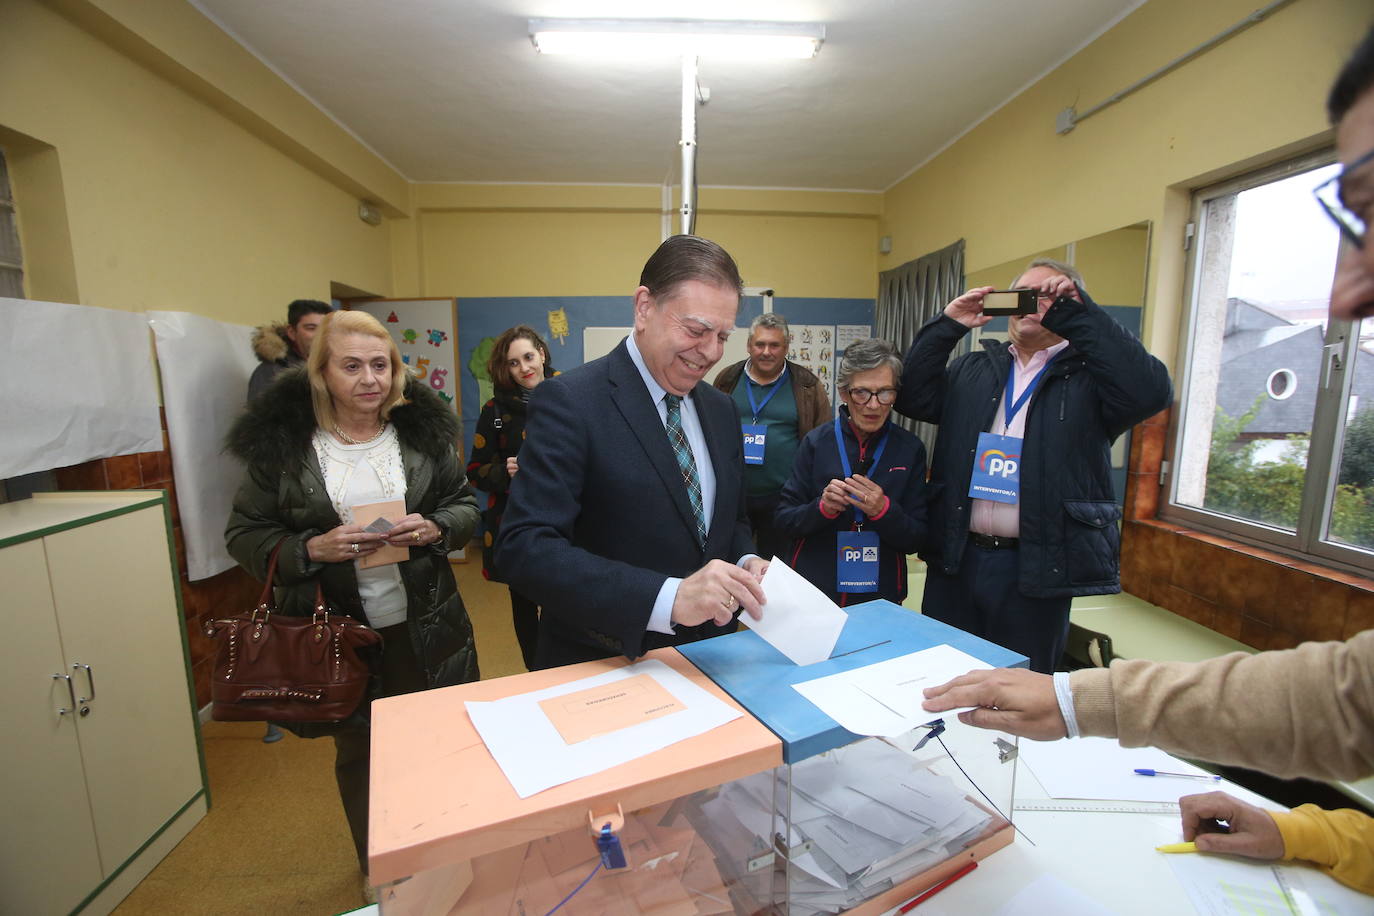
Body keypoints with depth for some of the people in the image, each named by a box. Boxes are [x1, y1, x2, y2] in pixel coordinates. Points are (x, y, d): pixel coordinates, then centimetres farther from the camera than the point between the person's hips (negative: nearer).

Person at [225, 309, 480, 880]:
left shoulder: (423, 428, -3)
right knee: (357, 753, 19)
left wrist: (433, 529, -18)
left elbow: (466, 505, 2)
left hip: (422, 628, 1)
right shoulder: (280, 443, -7)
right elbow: (244, 536, -2)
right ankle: (376, 874, 45)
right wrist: (313, 549, -19)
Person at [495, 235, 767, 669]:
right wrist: (669, 598, -31)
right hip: (599, 673, -4)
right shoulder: (569, 402, -16)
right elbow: (522, 547, -23)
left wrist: (745, 564, -8)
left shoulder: (721, 409, 4)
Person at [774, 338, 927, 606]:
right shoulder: (816, 442, -8)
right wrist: (822, 507, -24)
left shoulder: (909, 449, -6)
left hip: (880, 595, 1)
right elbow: (784, 520, -6)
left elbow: (915, 539, -4)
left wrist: (883, 510, -23)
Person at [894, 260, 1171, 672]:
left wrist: (1077, 314, -15)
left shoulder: (1089, 374, 2)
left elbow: (1151, 392, -17)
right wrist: (947, 326, -2)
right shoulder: (973, 369, 13)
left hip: (1036, 567, -3)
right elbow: (913, 398, 5)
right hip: (956, 557, 3)